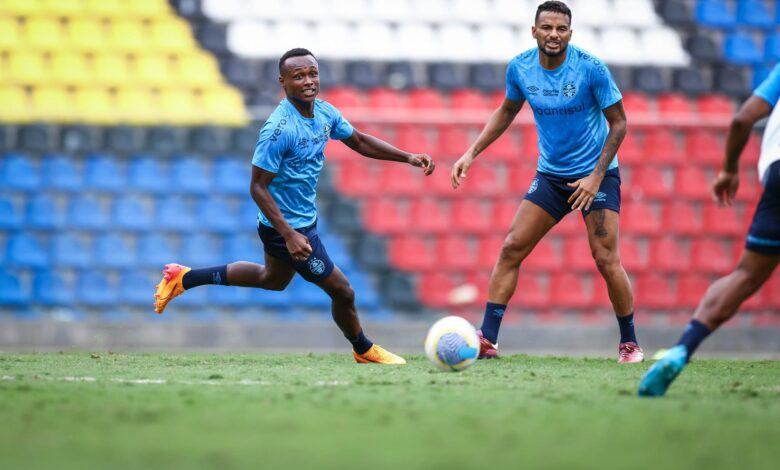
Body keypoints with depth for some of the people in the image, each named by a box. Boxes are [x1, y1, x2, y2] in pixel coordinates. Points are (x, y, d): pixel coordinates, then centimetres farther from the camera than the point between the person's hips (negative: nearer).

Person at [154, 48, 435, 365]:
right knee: (342, 291, 2)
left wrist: (408, 157, 3)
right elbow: (258, 187, -26)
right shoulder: (278, 128, -29)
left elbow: (360, 142, 13)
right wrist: (289, 235, -31)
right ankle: (364, 350, 30)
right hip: (286, 226, -10)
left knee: (273, 279, 32)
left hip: (304, 218, 10)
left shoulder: (325, 112, -4)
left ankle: (184, 278, 38)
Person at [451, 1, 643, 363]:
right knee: (511, 248, -6)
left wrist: (597, 176, -17)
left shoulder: (591, 69, -18)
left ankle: (629, 343, 6)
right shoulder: (519, 69, -6)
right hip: (550, 175, 4)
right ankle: (487, 340, -3)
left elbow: (618, 122, -10)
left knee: (606, 259, -12)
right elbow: (507, 110, 14)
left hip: (596, 175, -4)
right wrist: (472, 153, 5)